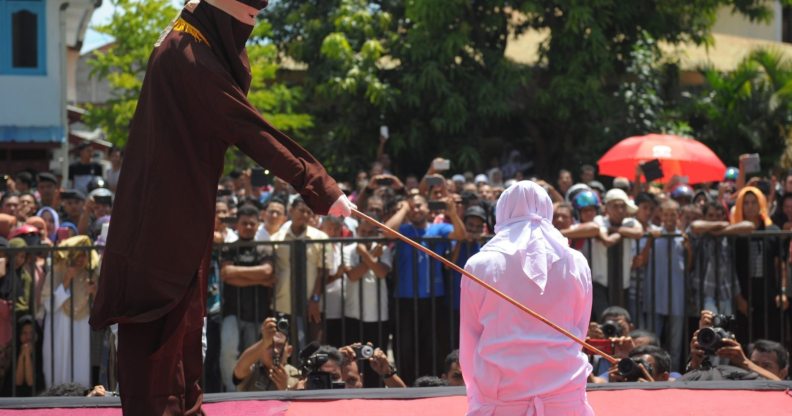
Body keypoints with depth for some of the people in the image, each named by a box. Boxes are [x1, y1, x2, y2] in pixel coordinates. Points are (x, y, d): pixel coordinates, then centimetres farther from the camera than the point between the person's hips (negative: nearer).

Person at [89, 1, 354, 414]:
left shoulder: (188, 39, 10)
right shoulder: (191, 58, -22)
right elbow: (252, 131, -22)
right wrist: (321, 186, -20)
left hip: (181, 206, 10)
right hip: (166, 209, -10)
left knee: (181, 311, 16)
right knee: (159, 316, -5)